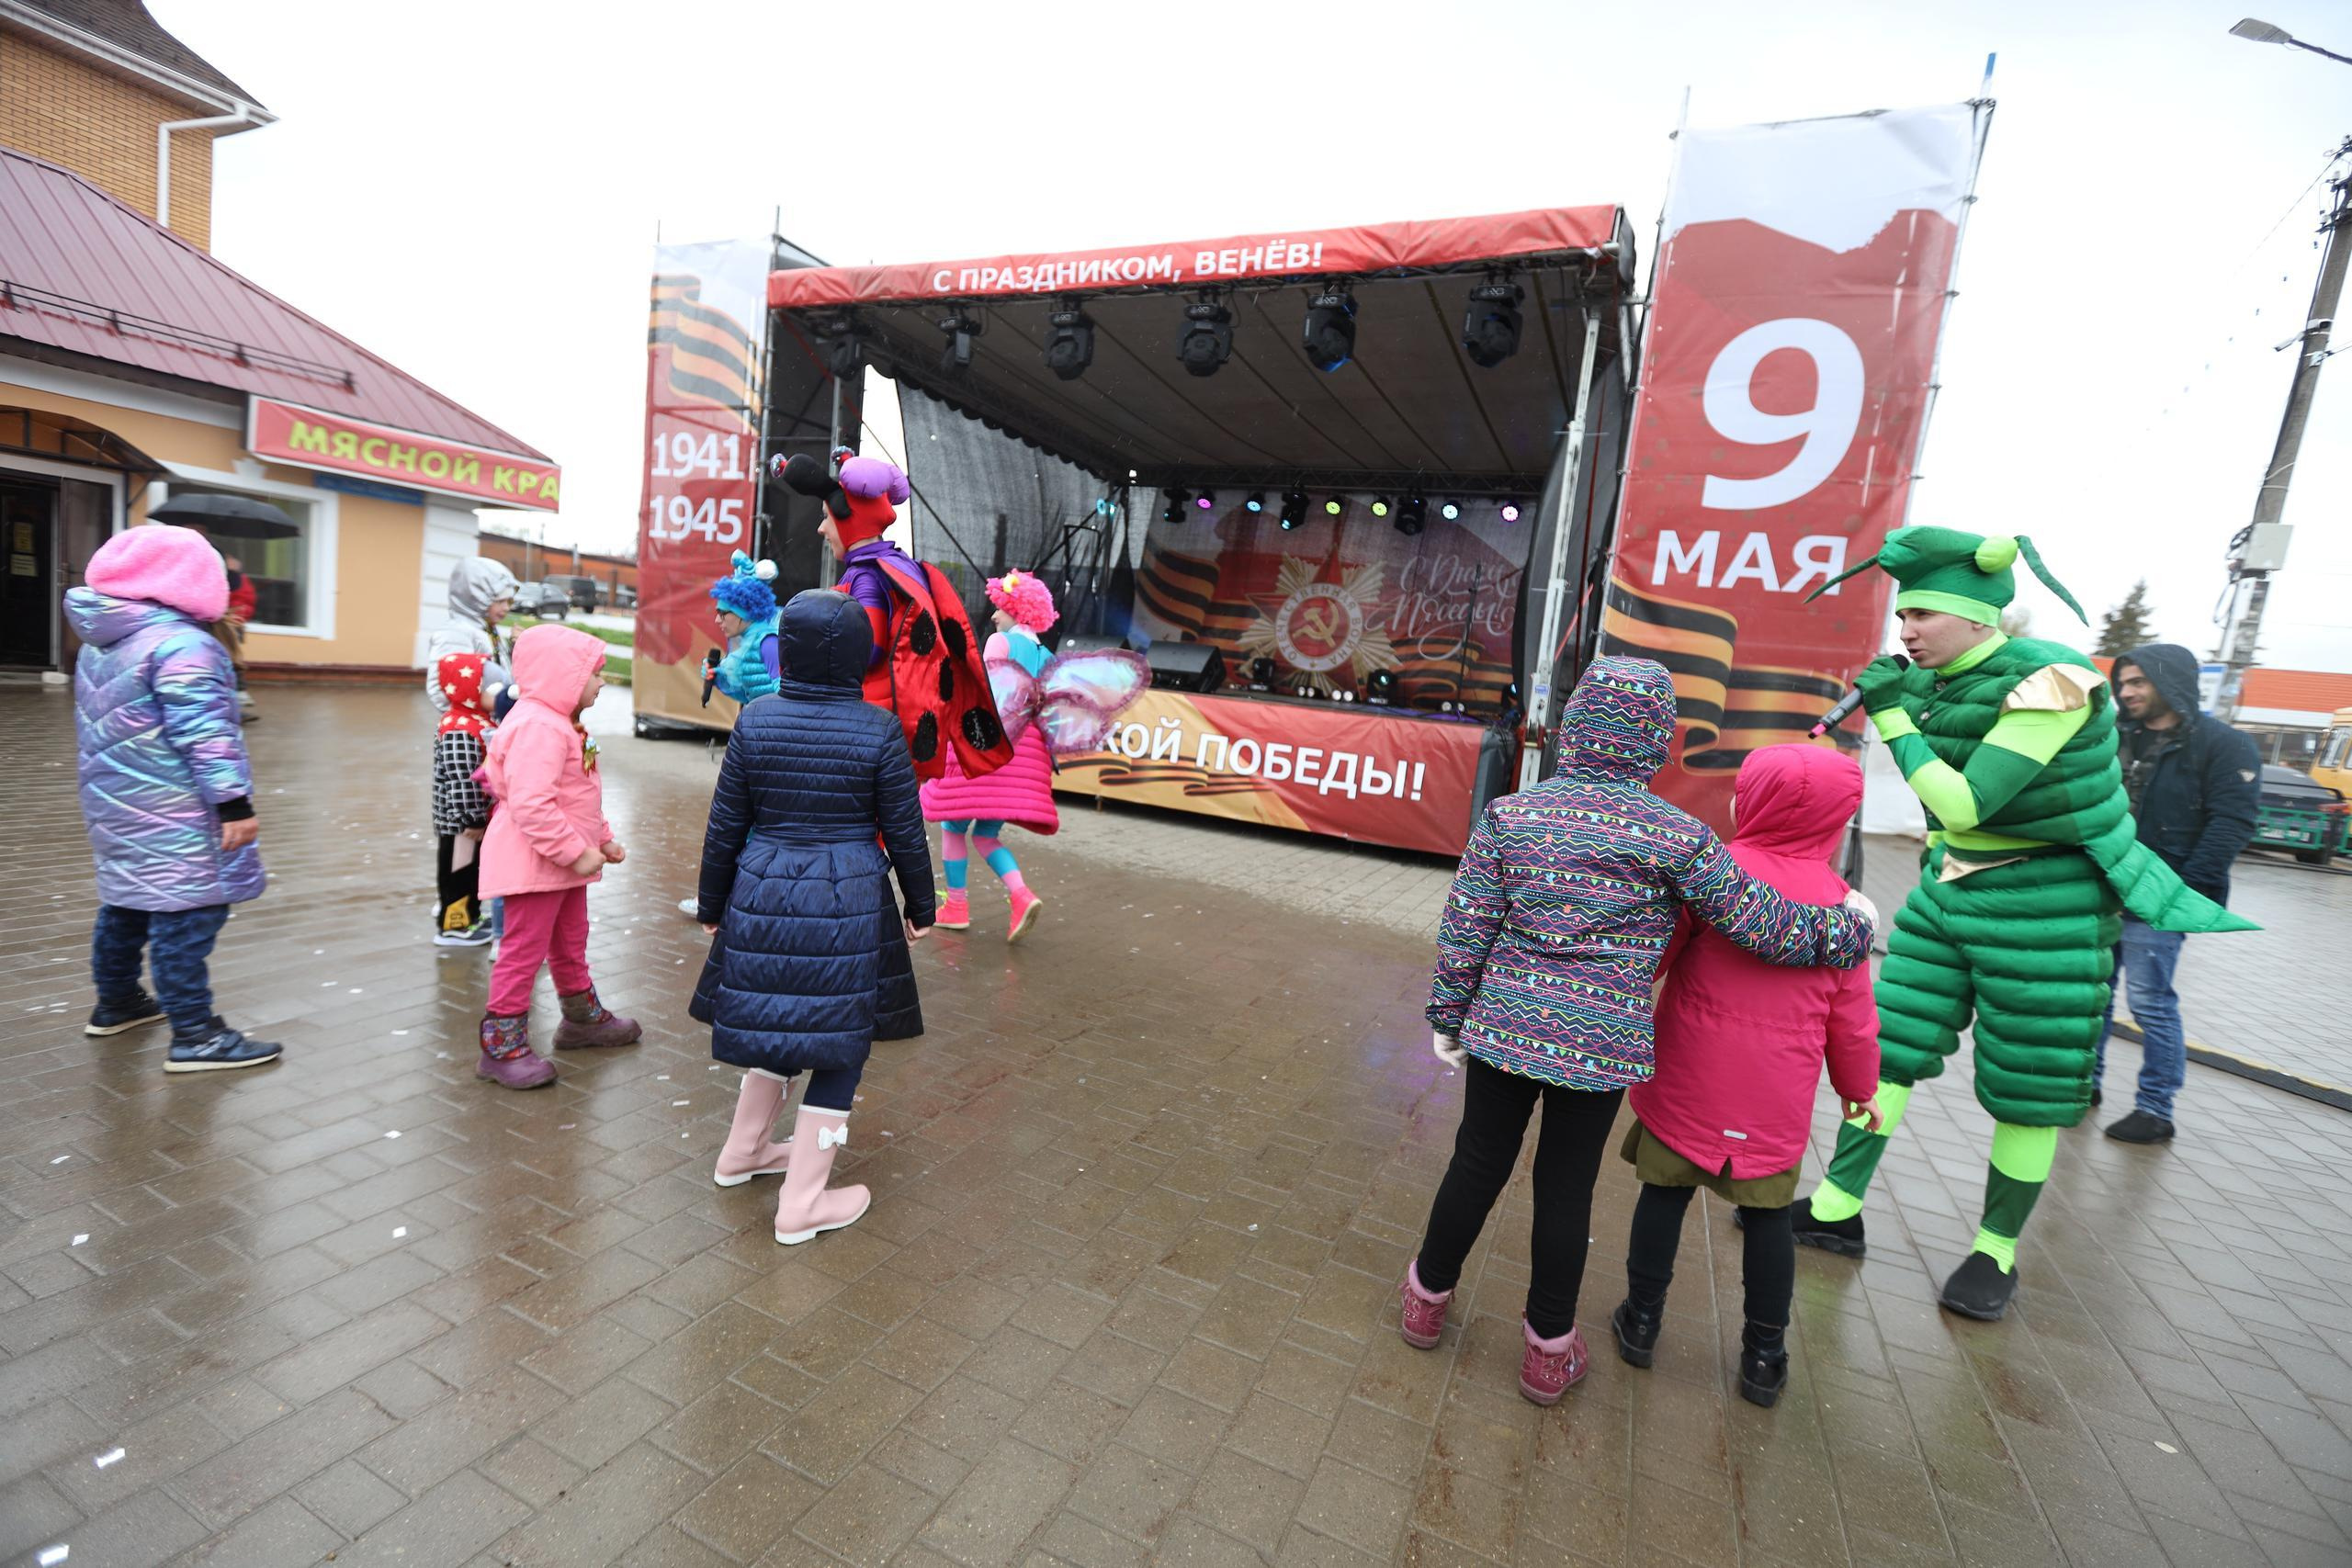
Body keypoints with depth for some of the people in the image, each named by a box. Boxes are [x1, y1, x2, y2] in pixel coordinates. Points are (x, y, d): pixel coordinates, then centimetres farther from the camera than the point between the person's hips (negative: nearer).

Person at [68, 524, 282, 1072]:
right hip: (174, 817, -10)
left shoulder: (97, 645, 14)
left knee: (128, 904, 22)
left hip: (116, 804, 10)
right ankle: (195, 1036, -5)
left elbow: (98, 728, 23)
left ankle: (116, 1004, 36)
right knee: (185, 914, -8)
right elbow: (205, 735, -24)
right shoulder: (181, 644, -18)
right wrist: (235, 803, -25)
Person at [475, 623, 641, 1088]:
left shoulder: (559, 723, 13)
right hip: (534, 862, -11)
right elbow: (530, 804, -31)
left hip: (565, 862, 11)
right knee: (524, 949, -2)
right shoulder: (538, 727, -23)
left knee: (570, 943, 23)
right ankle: (501, 1045, 10)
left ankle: (584, 1019, 39)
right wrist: (576, 852, -27)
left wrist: (603, 839, 17)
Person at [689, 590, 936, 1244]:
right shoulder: (879, 730, -10)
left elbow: (725, 826, 4)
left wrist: (713, 906, 16)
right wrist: (920, 907, 8)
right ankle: (802, 1202, 17)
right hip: (850, 901, -4)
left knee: (776, 1019, 23)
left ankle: (743, 1151, 43)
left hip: (762, 893, 4)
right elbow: (905, 832, -5)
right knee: (839, 1040, 8)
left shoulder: (755, 721, -2)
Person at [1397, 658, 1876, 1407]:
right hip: (1604, 1046, -1)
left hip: (1504, 1030, 1)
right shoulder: (1678, 838, -9)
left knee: (1478, 1165, 17)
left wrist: (1447, 1017, 7)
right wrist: (1850, 928, 19)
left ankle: (1428, 1297, 37)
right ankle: (1549, 1348, 33)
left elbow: (1464, 932, -4)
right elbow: (1763, 924, -1)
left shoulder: (1510, 815, -6)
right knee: (1567, 1189, 14)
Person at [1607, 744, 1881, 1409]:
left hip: (1688, 1081, -2)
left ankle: (1642, 1318, 26)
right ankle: (1765, 1355, 27)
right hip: (1777, 1099, 2)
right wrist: (1858, 1085, 18)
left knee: (1664, 1192, 12)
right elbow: (1852, 1014, 4)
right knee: (1767, 1213, 16)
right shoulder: (1838, 900, -3)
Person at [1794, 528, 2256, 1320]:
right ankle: (1836, 1210, 18)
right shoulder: (1933, 681, 0)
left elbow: (1963, 805, -26)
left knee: (2028, 1091, 7)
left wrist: (1893, 716, -24)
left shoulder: (2050, 683, -21)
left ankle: (1997, 1251, 24)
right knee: (1887, 1045, 7)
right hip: (1949, 889, 7)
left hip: (2043, 902, -6)